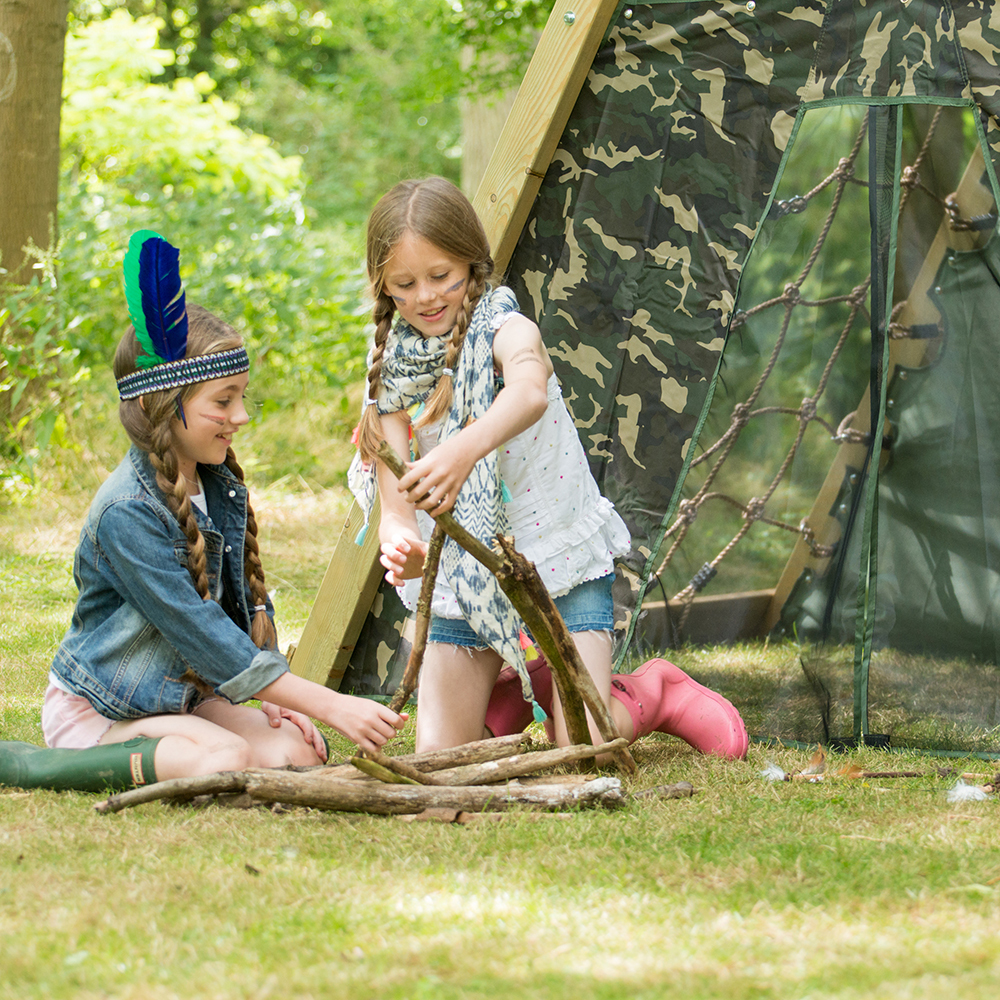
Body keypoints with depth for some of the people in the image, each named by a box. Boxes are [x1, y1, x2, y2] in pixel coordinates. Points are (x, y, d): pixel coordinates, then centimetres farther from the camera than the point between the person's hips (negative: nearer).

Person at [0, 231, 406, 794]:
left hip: (183, 696, 8)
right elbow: (206, 638, -28)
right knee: (228, 759, -32)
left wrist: (277, 699, -3)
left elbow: (245, 598, 14)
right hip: (96, 710, -8)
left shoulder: (222, 487, 4)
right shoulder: (128, 513, -24)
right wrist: (331, 706, -29)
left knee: (300, 752, -15)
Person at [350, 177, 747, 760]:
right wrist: (403, 550, -37)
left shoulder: (506, 332, -13)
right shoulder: (394, 378, -1)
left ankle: (655, 691, 17)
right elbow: (394, 504, -11)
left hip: (561, 562, -4)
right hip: (464, 576, 4)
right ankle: (514, 691, 26)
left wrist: (465, 449, -61)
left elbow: (529, 393, -40)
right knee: (439, 758, -4)